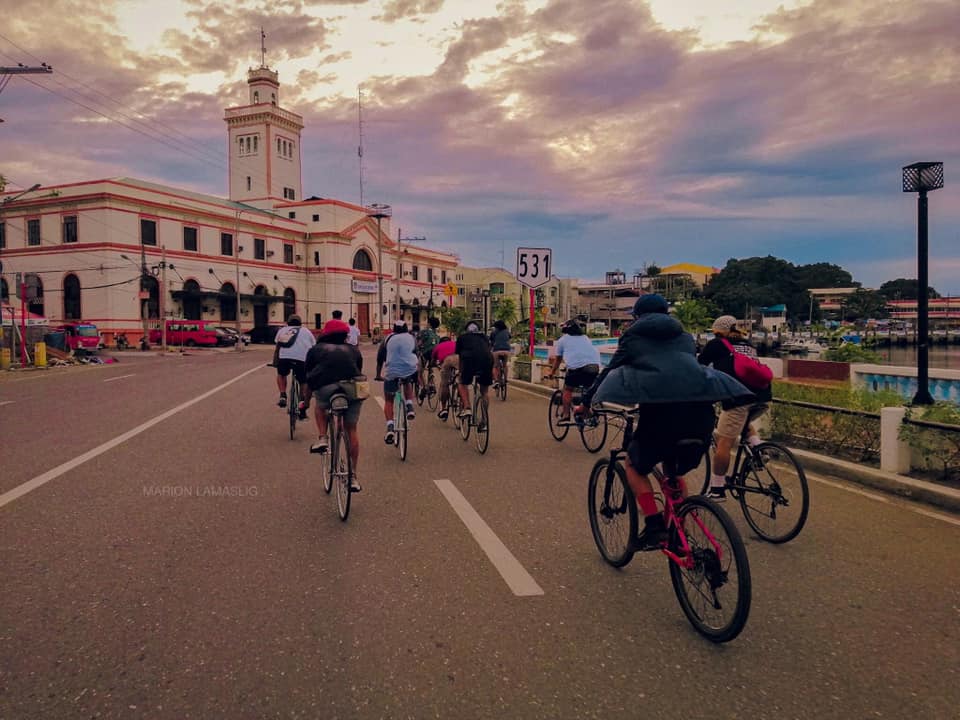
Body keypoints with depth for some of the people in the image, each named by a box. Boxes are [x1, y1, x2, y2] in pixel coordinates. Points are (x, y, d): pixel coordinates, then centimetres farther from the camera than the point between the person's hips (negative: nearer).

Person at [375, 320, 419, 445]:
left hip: (392, 372, -1)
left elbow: (380, 359, 17)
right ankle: (409, 407, 13)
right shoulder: (411, 338, 17)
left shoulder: (388, 339, 14)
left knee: (388, 401, 12)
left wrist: (378, 375, 29)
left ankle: (390, 427, -7)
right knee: (408, 384, 36)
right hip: (410, 371, 1)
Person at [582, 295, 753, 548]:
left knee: (635, 465, 16)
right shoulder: (684, 337, 27)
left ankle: (654, 525, 0)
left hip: (660, 406, -4)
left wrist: (586, 401, 30)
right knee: (676, 472, 25)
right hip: (701, 408, 5)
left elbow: (610, 371, 19)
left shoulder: (633, 336, 17)